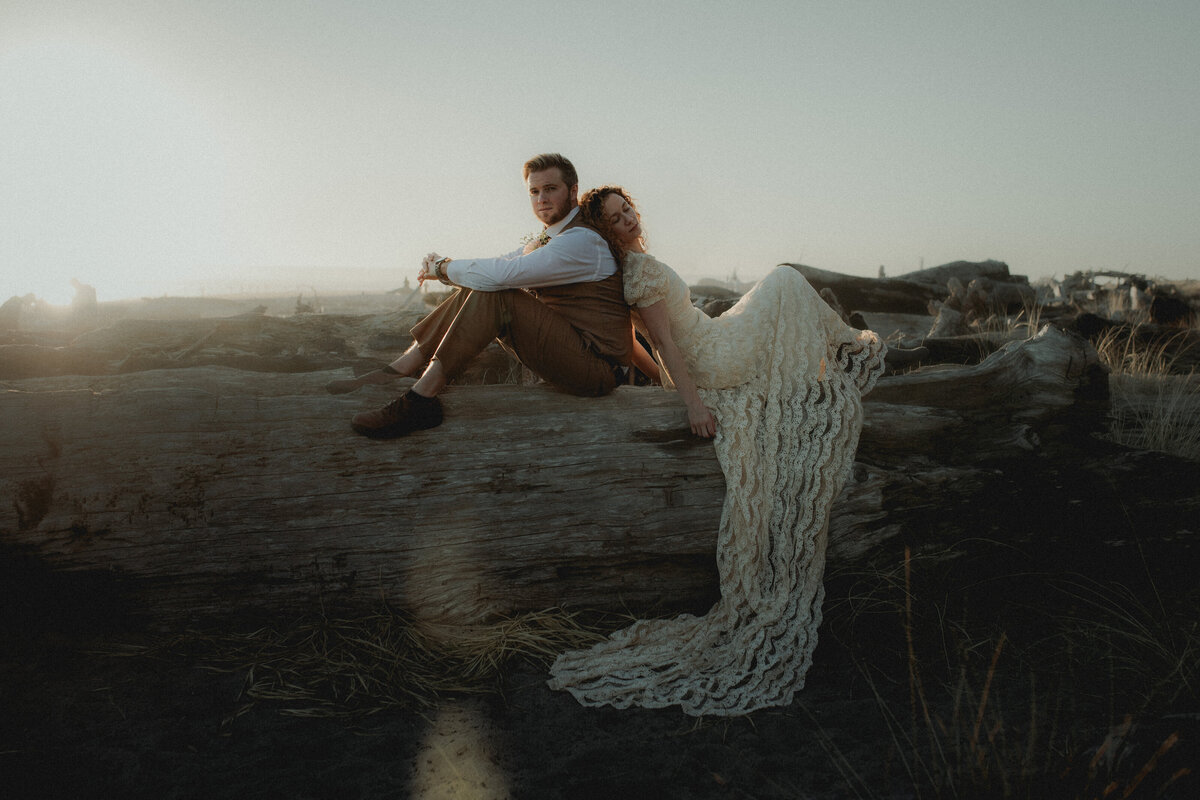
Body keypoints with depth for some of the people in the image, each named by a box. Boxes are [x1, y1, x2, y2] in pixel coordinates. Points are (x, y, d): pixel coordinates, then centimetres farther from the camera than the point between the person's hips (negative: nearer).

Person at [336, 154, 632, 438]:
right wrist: (445, 267, -3)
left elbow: (499, 274, -24)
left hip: (597, 369, -9)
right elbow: (493, 270, 16)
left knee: (494, 295, -24)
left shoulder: (582, 241, -16)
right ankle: (396, 372, -2)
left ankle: (421, 398, -27)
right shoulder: (547, 239, 17)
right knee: (476, 289, 3)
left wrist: (442, 267, -9)